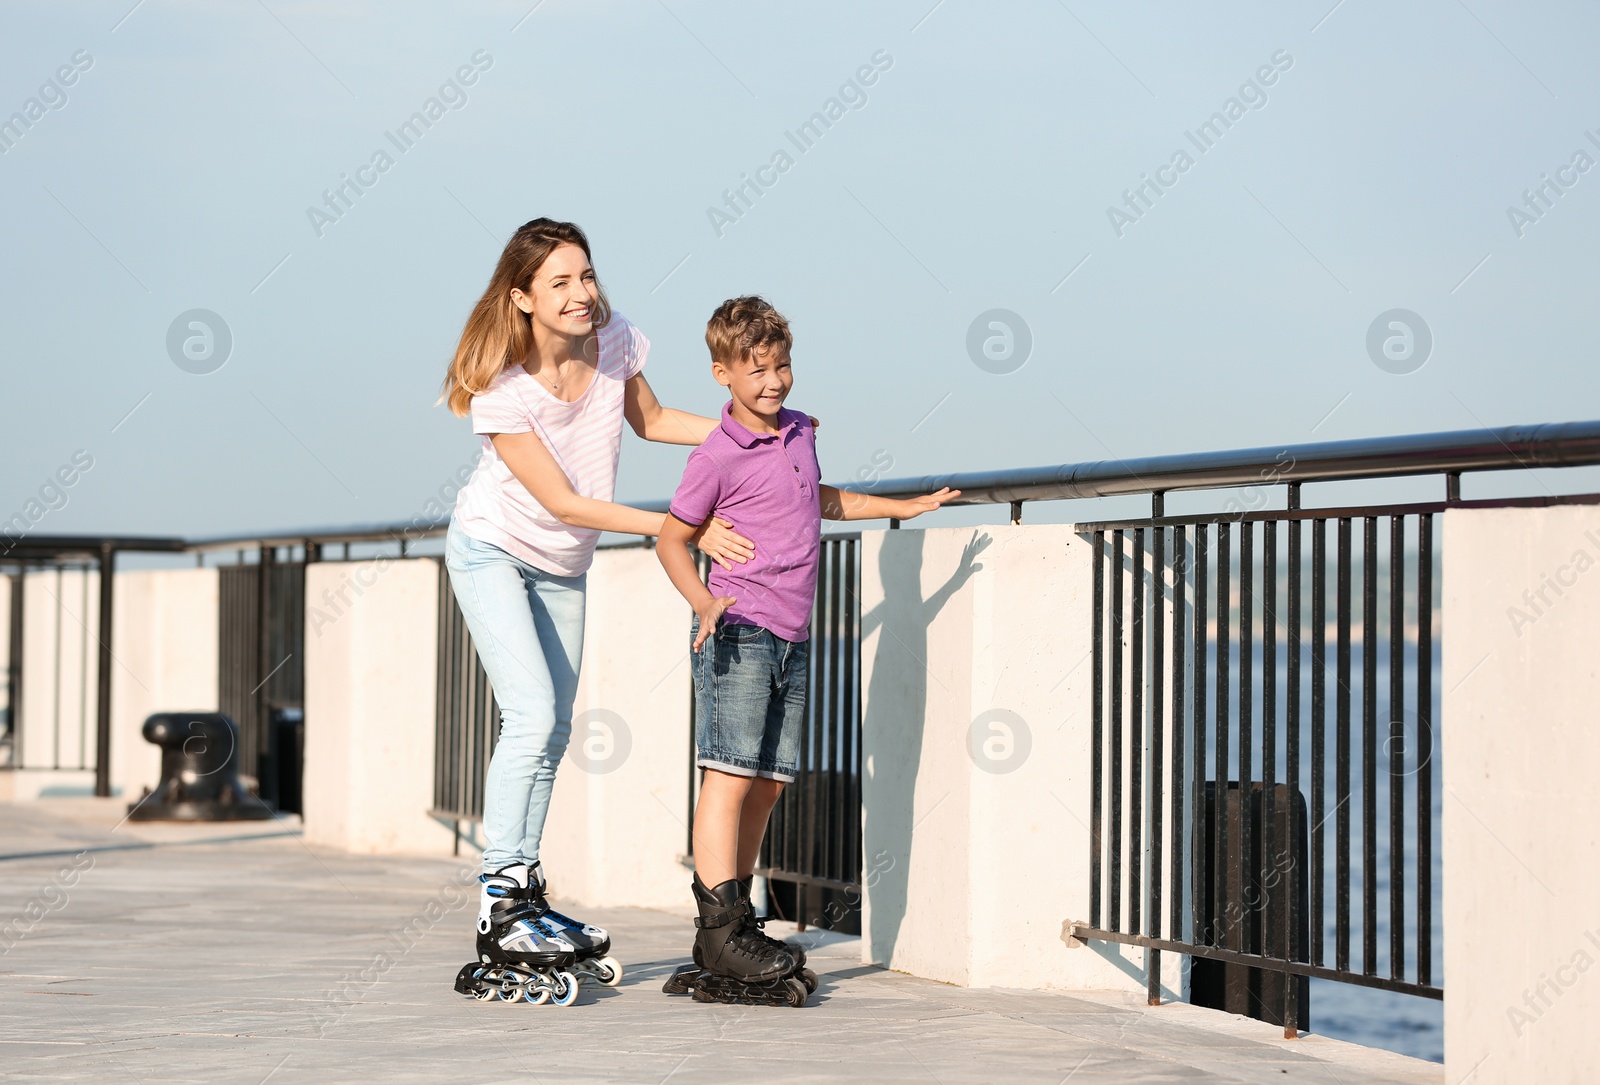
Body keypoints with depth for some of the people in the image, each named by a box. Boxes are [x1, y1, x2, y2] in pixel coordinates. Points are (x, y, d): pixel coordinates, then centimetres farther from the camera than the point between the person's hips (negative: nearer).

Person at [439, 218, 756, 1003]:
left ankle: (523, 897, 21)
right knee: (531, 716, -19)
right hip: (493, 550, -6)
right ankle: (501, 900, -11)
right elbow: (563, 500, -27)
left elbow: (650, 420, 5)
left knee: (554, 732, 10)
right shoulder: (501, 388, -29)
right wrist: (678, 528, -31)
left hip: (564, 566, 6)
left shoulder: (614, 343, -15)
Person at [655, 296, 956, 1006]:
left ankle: (731, 924, 12)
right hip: (739, 633, -8)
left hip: (790, 638, 8)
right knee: (730, 775, -12)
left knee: (769, 783, 7)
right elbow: (672, 539, -2)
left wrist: (905, 507, 36)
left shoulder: (799, 432, 14)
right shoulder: (717, 458, -8)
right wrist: (703, 602, -18)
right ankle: (722, 936, -15)